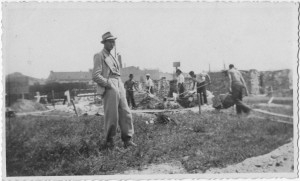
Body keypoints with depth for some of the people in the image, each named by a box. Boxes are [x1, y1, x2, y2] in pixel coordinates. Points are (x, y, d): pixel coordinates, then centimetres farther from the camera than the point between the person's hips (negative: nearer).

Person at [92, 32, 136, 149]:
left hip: (119, 89, 8)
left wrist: (121, 87, 15)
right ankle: (109, 141, 10)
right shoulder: (99, 56, -2)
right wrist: (109, 85, -14)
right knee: (111, 116, -4)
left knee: (126, 114, 1)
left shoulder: (111, 57, 24)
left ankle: (127, 140, 5)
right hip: (109, 90, -8)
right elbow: (96, 76, -11)